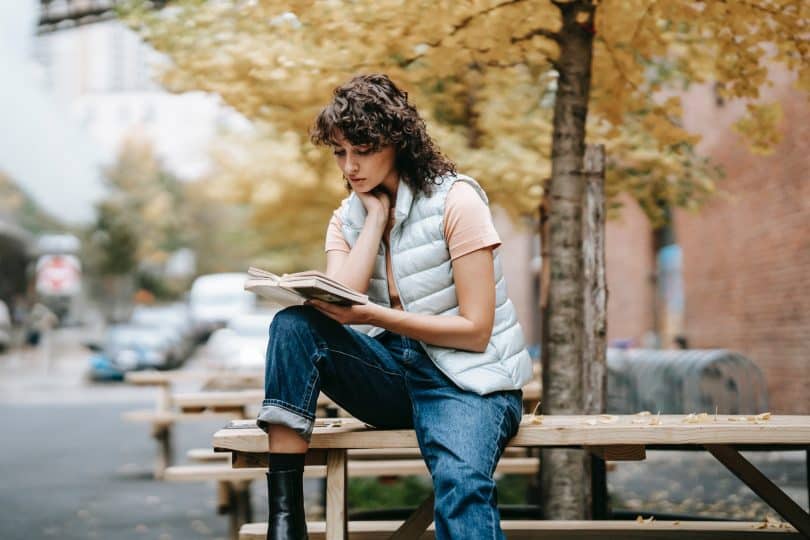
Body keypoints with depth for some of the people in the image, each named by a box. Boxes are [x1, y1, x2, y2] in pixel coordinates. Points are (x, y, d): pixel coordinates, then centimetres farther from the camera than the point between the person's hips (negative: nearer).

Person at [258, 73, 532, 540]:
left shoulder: (454, 199, -8)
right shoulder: (349, 218, 9)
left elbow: (476, 329, -13)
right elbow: (340, 304, -10)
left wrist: (371, 315, -21)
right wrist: (376, 215, -6)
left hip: (466, 377, -5)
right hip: (394, 372, 5)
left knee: (461, 484, -36)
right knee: (294, 326, -20)